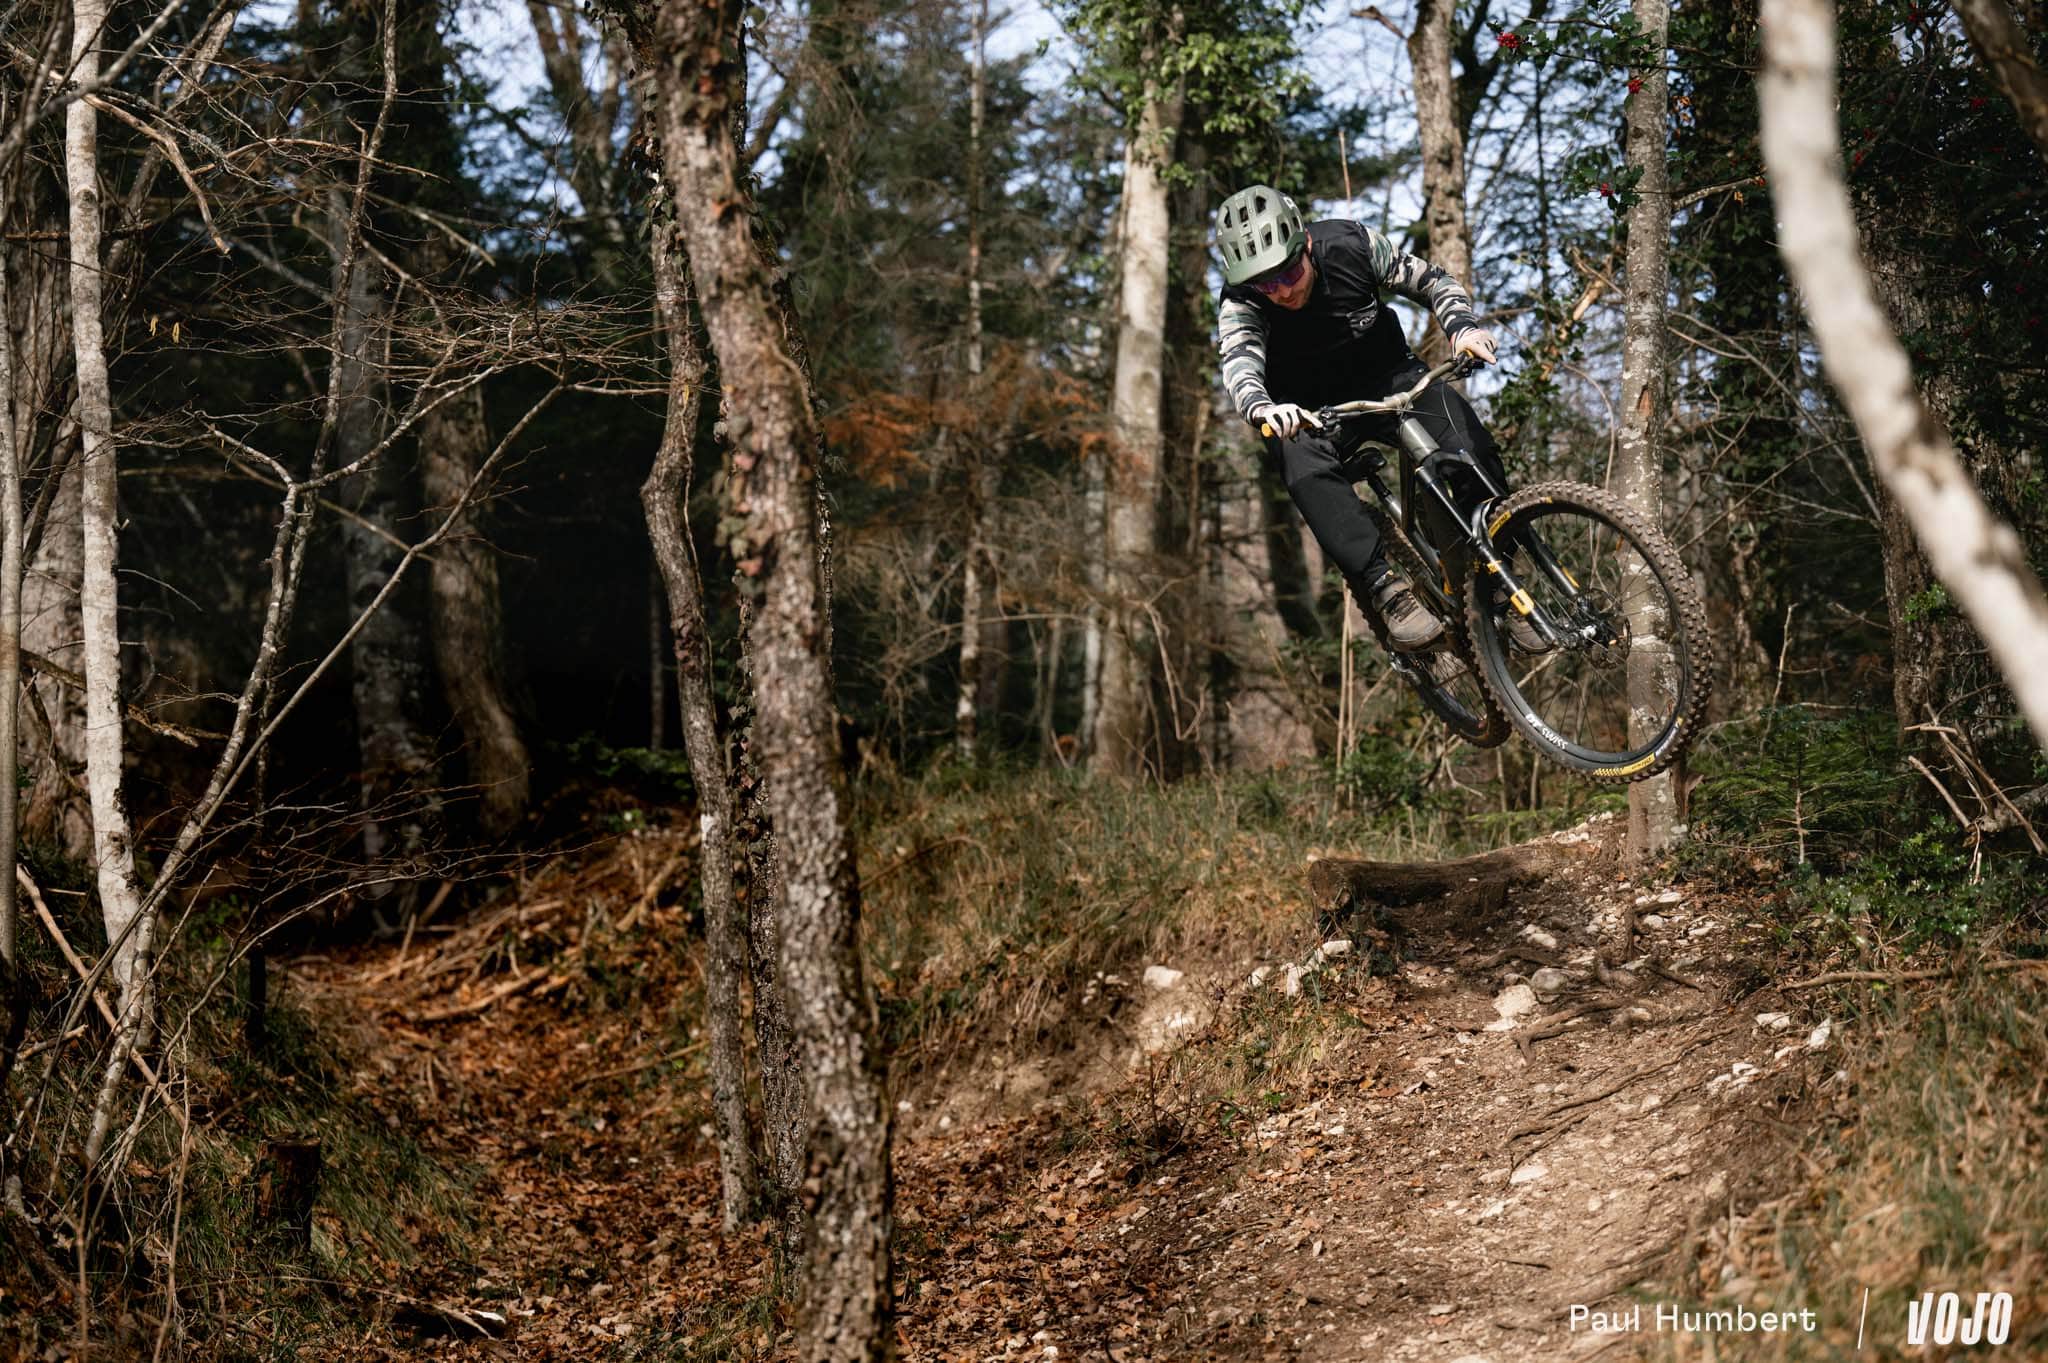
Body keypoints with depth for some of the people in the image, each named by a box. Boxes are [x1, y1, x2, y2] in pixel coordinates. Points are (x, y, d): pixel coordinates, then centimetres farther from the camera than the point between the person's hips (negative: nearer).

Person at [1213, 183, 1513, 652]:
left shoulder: (1352, 244, -19)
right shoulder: (1239, 302, -23)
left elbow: (1434, 282, -7)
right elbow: (1239, 361, -41)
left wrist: (1462, 327, -28)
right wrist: (1262, 408, -64)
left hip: (1389, 377, 1)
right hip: (1309, 408, -1)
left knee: (1470, 445, -25)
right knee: (1303, 461, -36)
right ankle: (1387, 589, -37)